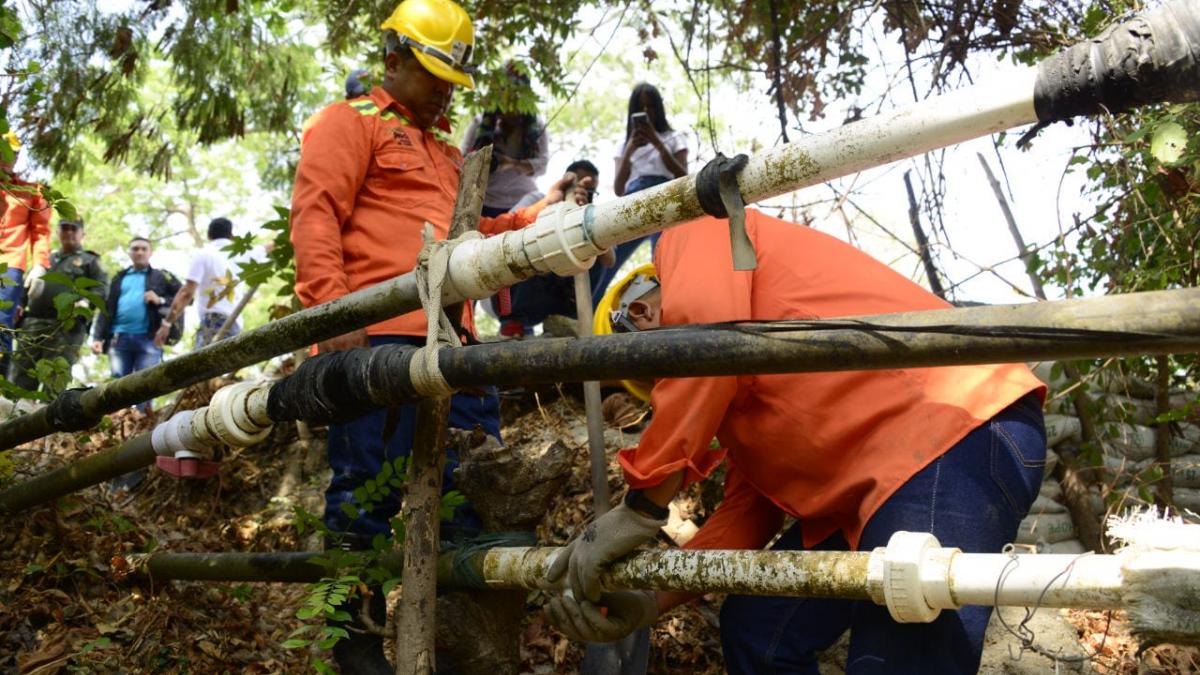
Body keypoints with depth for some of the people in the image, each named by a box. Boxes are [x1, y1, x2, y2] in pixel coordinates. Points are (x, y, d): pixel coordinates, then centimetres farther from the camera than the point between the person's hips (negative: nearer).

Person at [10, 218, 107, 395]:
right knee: (20, 380, -2)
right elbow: (27, 286, 31)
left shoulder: (90, 261, 16)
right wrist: (21, 305, 11)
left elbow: (101, 288, 1)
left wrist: (86, 302, -19)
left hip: (66, 325, -5)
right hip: (32, 322, 5)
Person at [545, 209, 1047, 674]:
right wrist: (653, 599, 10)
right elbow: (749, 505, 20)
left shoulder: (696, 236, 6)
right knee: (755, 630, 15)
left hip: (956, 434, -10)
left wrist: (642, 505, -12)